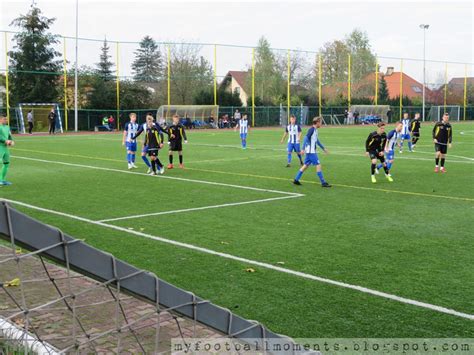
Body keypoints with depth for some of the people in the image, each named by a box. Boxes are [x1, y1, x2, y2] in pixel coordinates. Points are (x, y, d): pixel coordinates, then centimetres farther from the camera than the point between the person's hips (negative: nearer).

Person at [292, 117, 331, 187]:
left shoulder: (316, 130, 15)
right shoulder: (311, 130, -14)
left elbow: (317, 141, 26)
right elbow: (306, 138, -20)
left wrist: (323, 148, 32)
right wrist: (303, 149, -25)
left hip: (312, 151, 10)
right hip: (311, 151, -10)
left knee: (306, 165, 12)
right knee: (318, 165, -8)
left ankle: (296, 180, 16)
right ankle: (323, 183, -5)